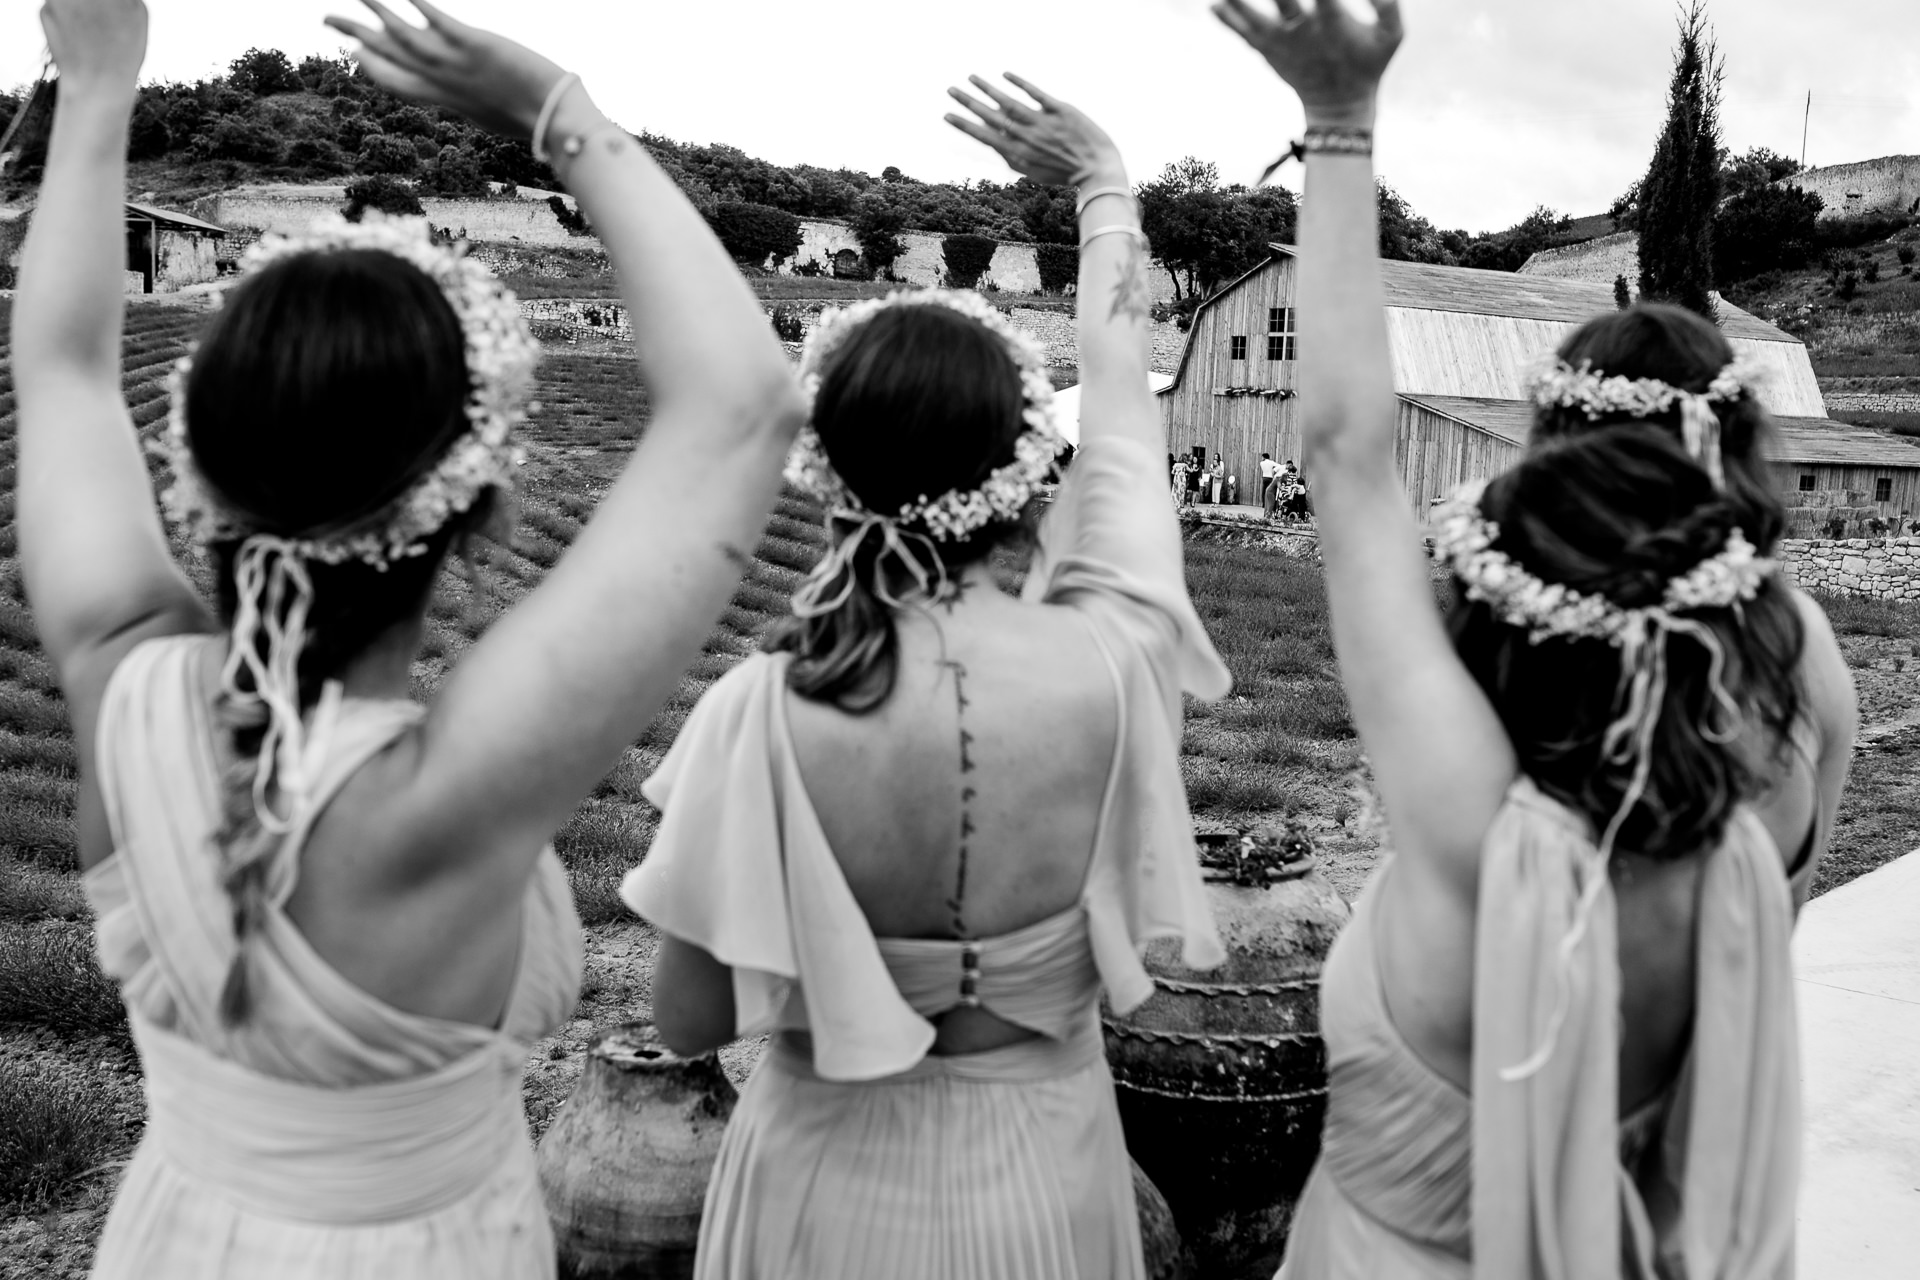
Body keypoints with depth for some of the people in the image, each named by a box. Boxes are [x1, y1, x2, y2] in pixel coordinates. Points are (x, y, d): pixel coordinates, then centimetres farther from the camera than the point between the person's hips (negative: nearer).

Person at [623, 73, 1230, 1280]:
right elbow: (1120, 380, -3)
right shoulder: (1105, 666, -20)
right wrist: (1105, 182, 12)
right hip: (1039, 1179, 1)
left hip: (827, 1181, -1)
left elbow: (690, 1021, -12)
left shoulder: (762, 713, -23)